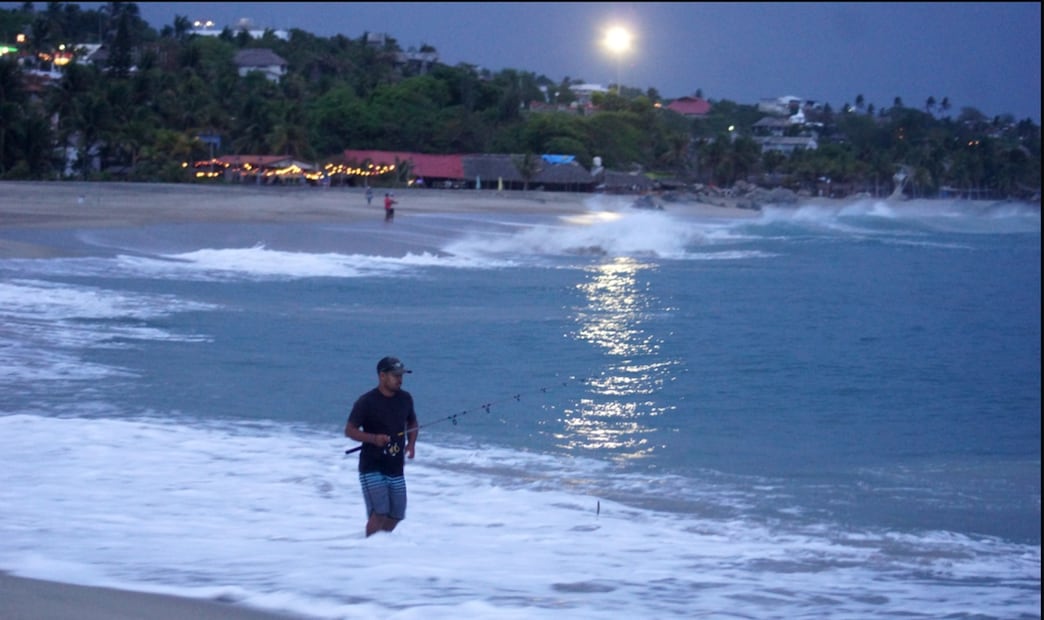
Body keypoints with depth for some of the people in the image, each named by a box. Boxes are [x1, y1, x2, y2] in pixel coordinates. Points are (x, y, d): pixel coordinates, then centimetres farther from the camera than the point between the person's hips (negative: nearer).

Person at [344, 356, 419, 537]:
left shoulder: (405, 399, 4)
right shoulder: (366, 402, -12)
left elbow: (412, 423, 20)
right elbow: (349, 430, -8)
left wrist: (411, 443, 1)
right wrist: (373, 438, -24)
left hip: (396, 468, 6)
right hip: (372, 467, -6)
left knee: (396, 514, 8)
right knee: (379, 513, -16)